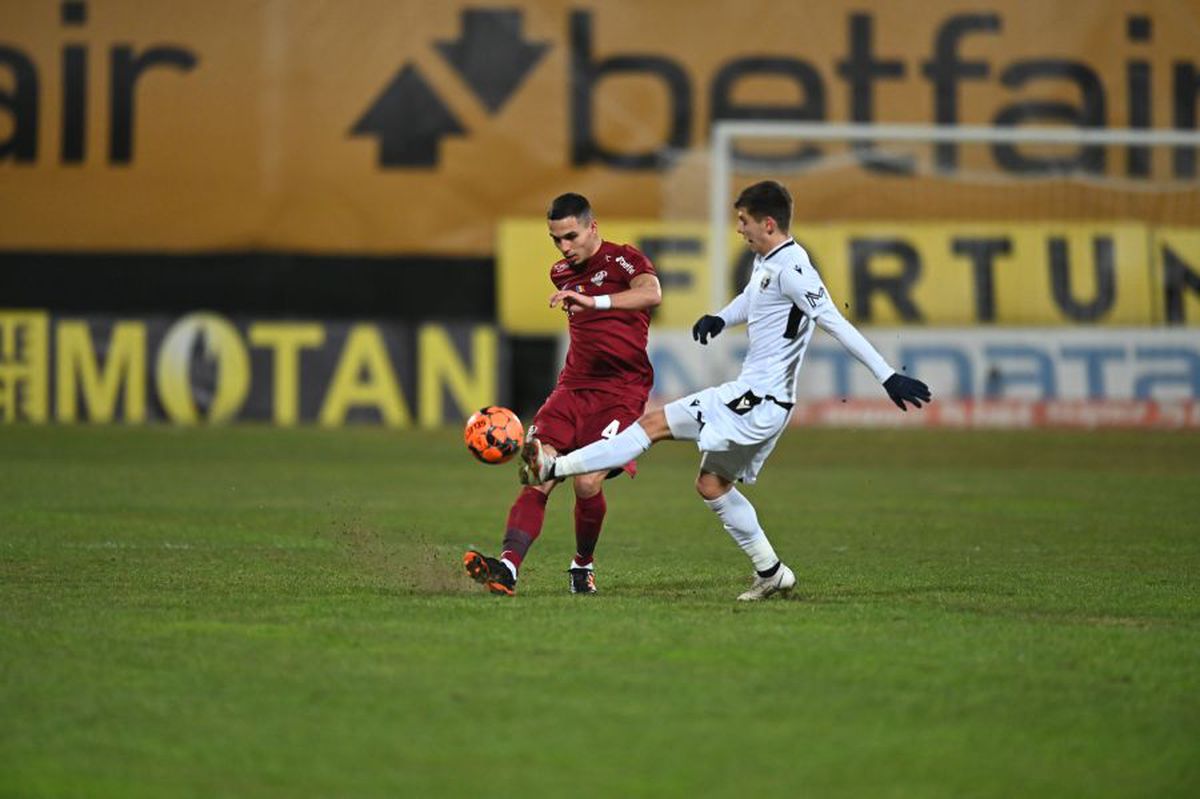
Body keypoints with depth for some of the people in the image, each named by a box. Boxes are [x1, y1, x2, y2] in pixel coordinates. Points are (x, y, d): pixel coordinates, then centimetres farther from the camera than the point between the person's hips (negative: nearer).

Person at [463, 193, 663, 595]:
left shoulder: (623, 259, -7)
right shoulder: (562, 273, 16)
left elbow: (651, 292, -30)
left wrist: (593, 301, -41)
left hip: (622, 392, -6)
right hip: (573, 386, 6)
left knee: (587, 482, -19)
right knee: (538, 476, -14)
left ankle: (583, 565, 8)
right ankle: (507, 567, -27)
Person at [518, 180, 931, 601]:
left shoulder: (791, 269, -18)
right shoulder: (765, 261, 12)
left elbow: (836, 323, -24)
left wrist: (888, 377, -27)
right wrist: (720, 318, 8)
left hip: (756, 401, -10)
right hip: (763, 401, 10)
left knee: (654, 423, -9)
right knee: (711, 484, 16)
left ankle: (554, 467, -7)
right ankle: (771, 572, 18)